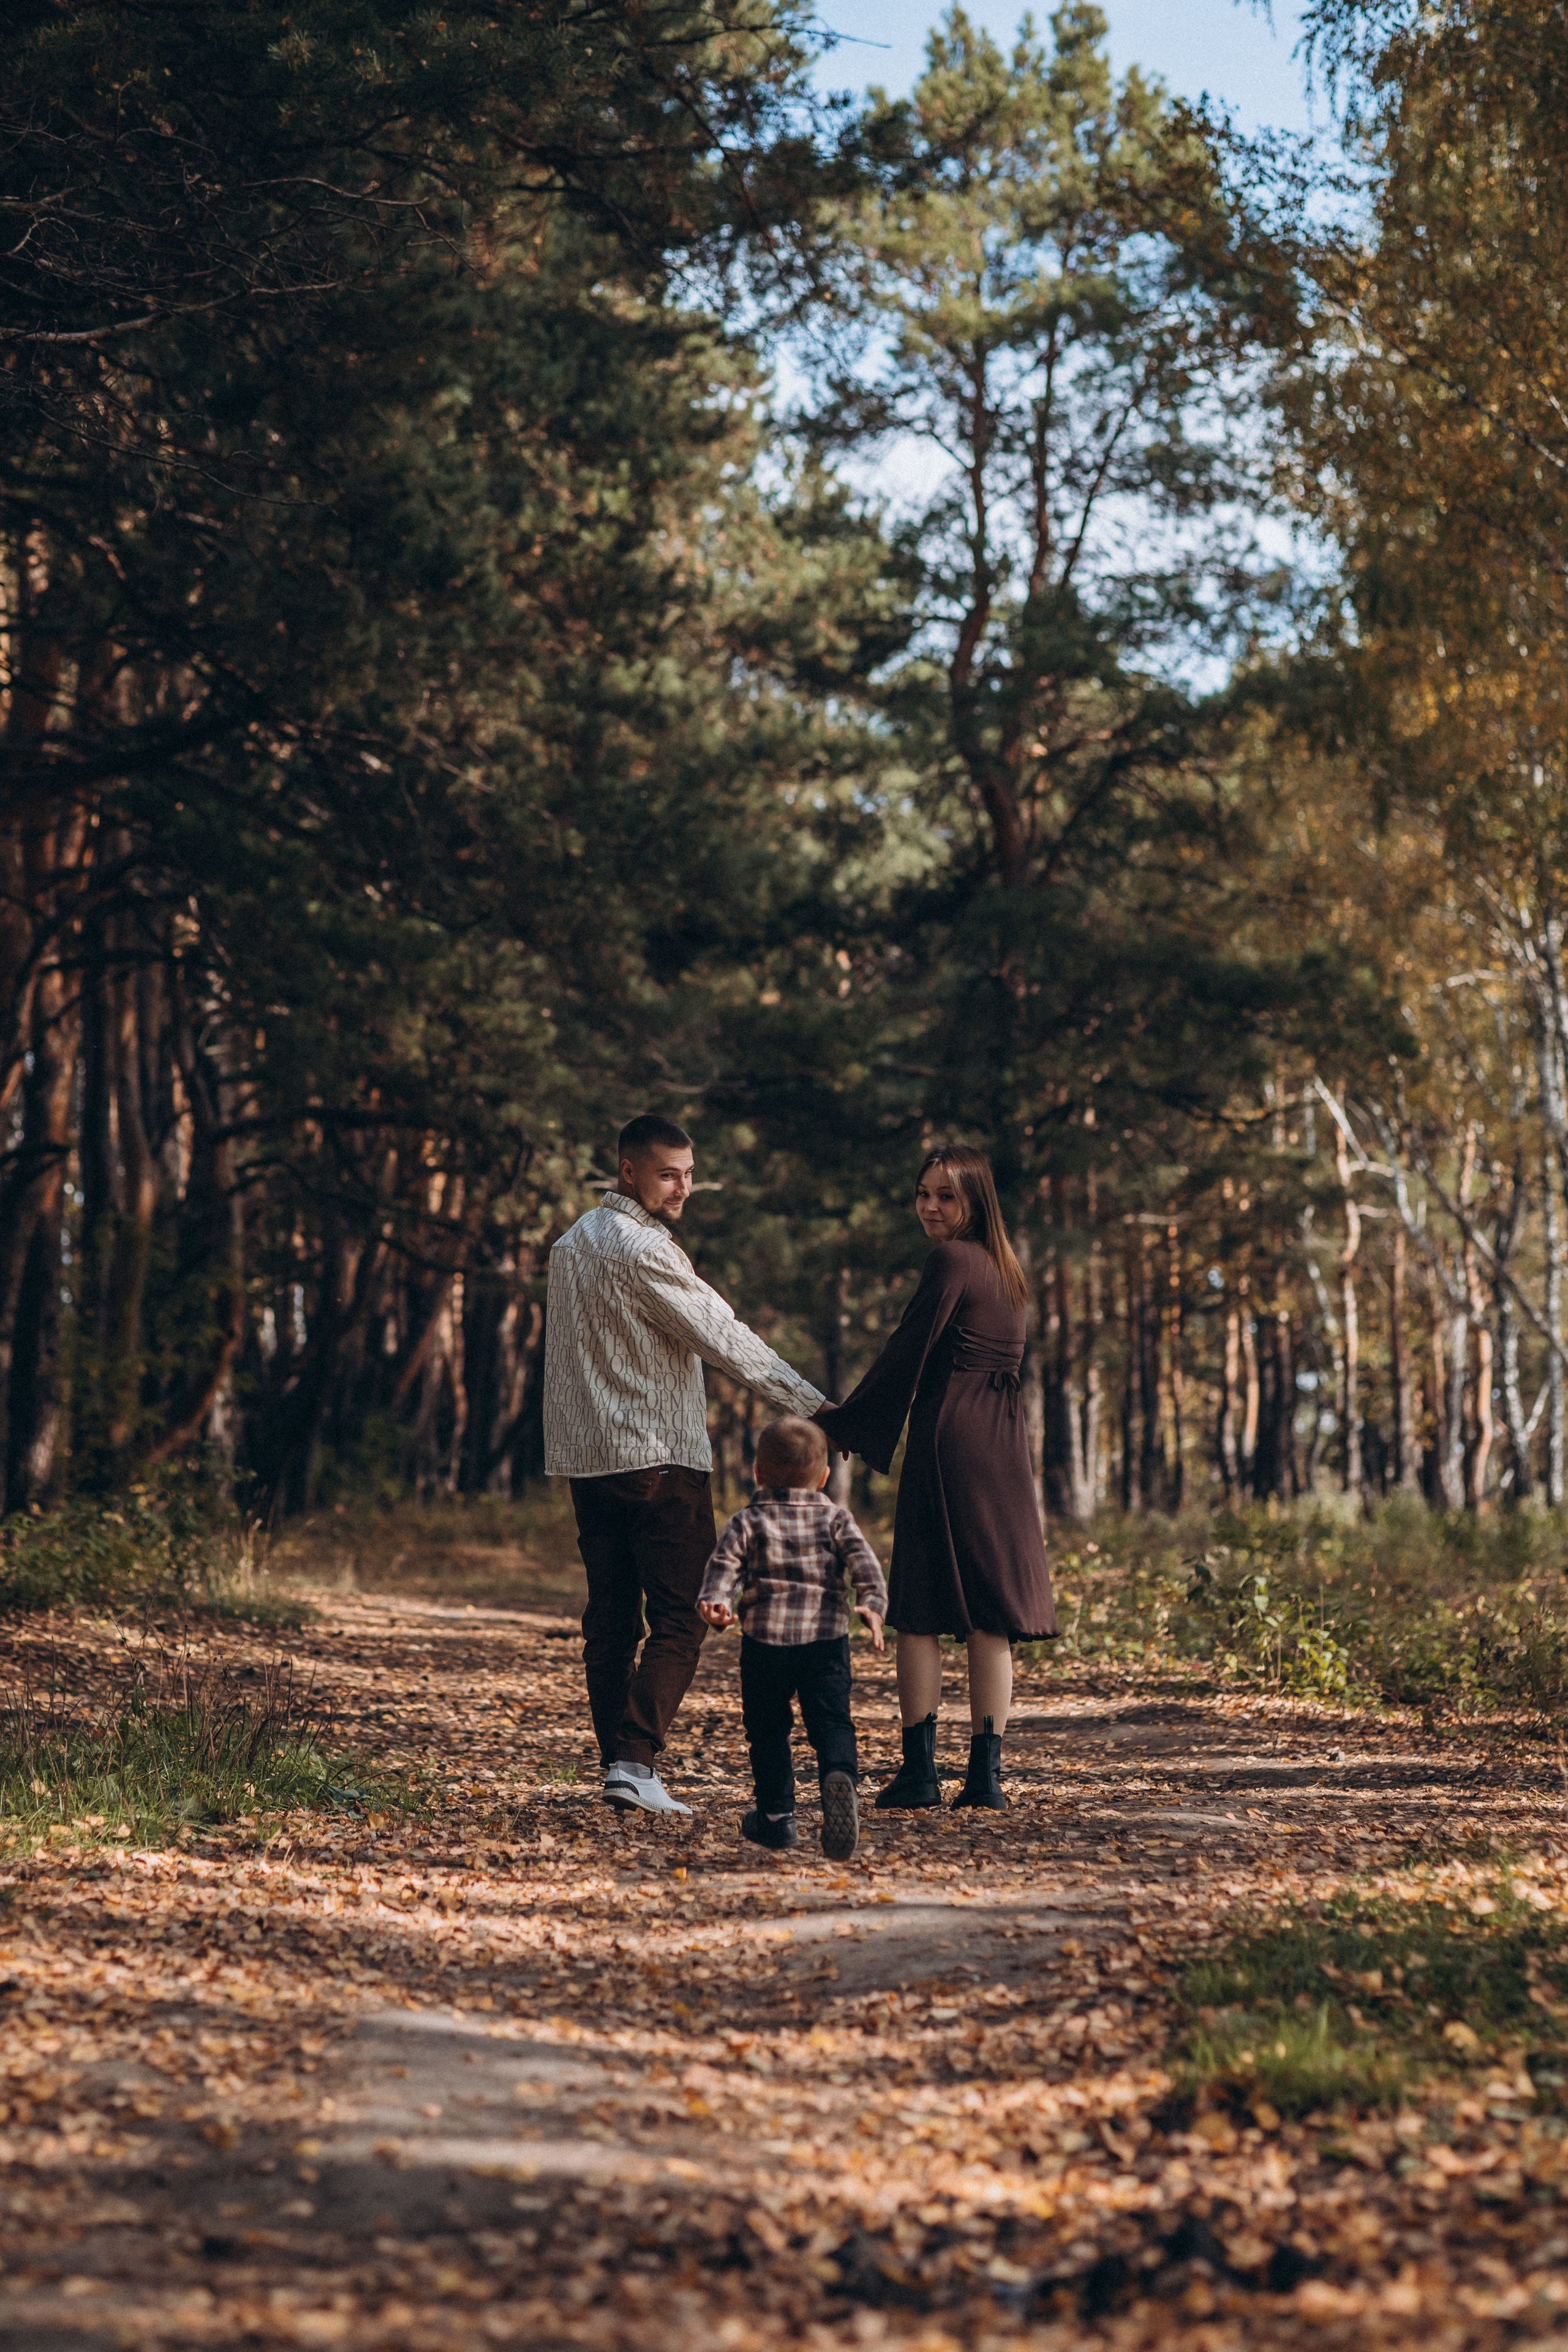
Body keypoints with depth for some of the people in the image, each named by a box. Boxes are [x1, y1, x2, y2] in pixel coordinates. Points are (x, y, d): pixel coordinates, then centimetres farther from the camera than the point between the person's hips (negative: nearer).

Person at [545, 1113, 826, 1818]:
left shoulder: (570, 1244, 15)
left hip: (589, 1459, 8)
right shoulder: (643, 1248, -13)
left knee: (609, 1619, 10)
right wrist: (815, 1406, -10)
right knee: (676, 1621, -5)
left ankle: (617, 1761, 11)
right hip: (660, 1457, -8)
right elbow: (724, 1337, -14)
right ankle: (635, 1762, -15)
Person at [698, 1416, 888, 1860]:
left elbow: (725, 1563, -5)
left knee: (767, 1730, 13)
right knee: (832, 1723, -3)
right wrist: (873, 1603, -14)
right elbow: (862, 1559, -3)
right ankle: (840, 1775, -33)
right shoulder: (834, 1518, 12)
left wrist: (714, 1600, -18)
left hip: (765, 1639, 0)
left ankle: (776, 1815, 17)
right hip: (826, 1639, 0)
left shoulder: (749, 1522, 11)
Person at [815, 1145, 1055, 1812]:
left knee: (922, 1612, -1)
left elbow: (907, 1354, -10)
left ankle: (919, 1769, -1)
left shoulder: (951, 1261, -9)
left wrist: (844, 1424, 1)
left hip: (948, 1443, -7)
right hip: (1004, 1449, 7)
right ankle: (986, 1774, 3)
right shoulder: (1004, 1268, 17)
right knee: (990, 1615, 5)